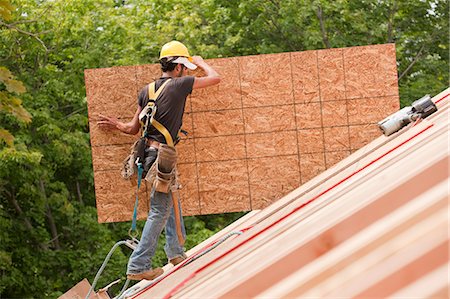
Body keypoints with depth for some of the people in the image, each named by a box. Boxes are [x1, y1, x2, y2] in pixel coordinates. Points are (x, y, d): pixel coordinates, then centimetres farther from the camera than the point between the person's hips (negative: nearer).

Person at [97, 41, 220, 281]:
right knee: (160, 210, -5)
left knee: (171, 201, 22)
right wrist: (201, 63, 22)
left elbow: (134, 128, 12)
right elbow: (215, 78, 4)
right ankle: (138, 266, -6)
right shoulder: (179, 84, -8)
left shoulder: (146, 91, 10)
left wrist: (116, 125, 30)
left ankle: (175, 251, 31)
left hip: (149, 150, 8)